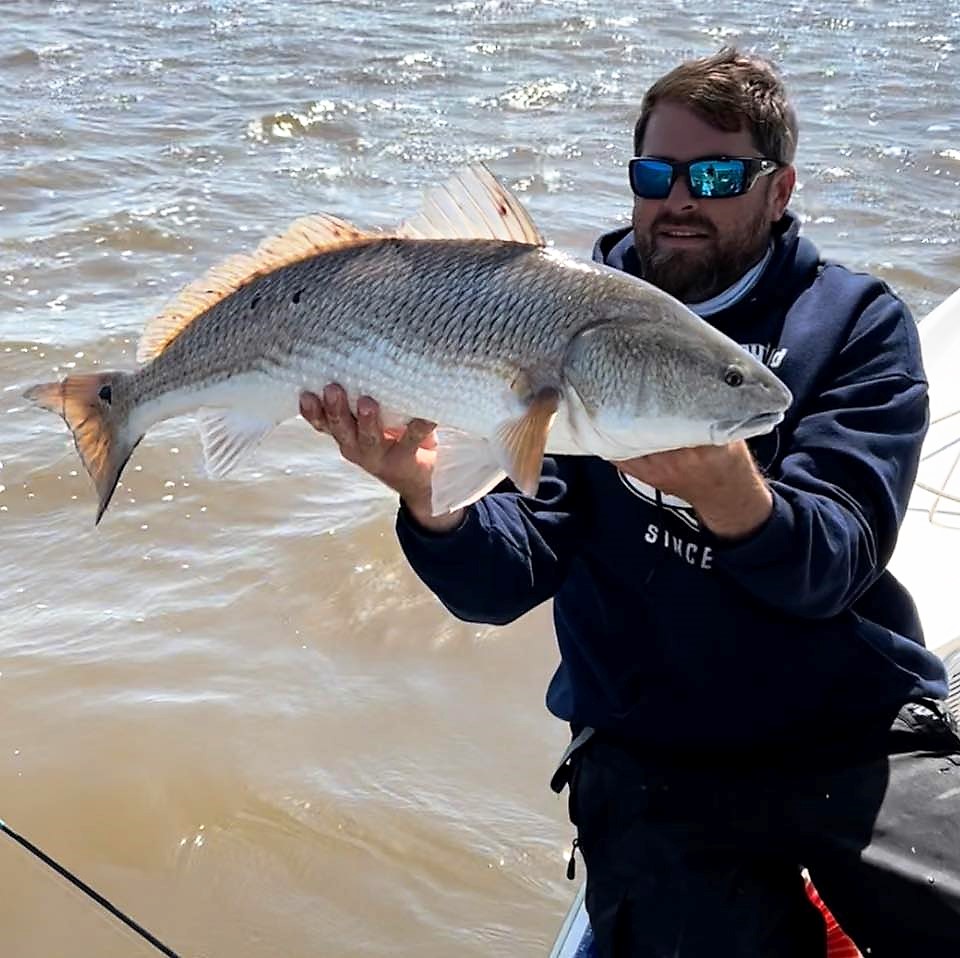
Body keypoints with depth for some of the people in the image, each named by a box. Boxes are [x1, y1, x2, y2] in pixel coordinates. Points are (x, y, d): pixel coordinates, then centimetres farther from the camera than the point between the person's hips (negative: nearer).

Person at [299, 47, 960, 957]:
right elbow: (506, 583, -5)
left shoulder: (856, 321, 3)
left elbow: (829, 566, -11)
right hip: (651, 761, 1)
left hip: (862, 738, 0)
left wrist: (727, 492, -32)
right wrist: (428, 494, -26)